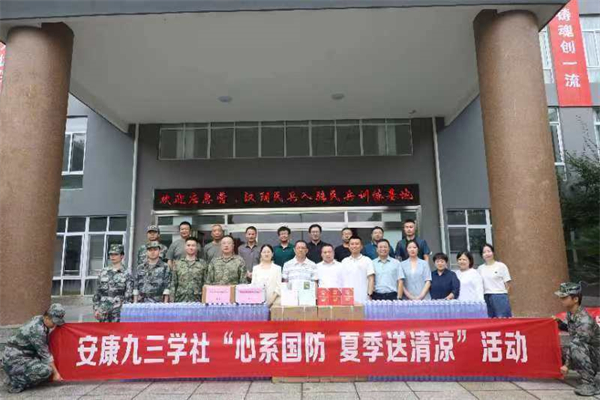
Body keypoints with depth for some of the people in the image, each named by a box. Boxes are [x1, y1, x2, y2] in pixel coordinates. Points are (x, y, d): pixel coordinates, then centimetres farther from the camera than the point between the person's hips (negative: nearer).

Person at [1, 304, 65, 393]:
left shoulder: (39, 319, 1)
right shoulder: (37, 330, -25)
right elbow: (45, 354, -18)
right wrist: (55, 373, -11)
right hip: (14, 359, -10)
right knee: (46, 370, -26)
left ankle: (16, 376, 13)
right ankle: (15, 382, -8)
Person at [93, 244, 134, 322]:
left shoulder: (126, 274, 0)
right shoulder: (103, 272, 10)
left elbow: (129, 296, -2)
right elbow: (97, 292, 13)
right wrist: (96, 308, 7)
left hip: (118, 312, -3)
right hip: (103, 311, 3)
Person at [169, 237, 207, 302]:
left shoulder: (202, 263, 6)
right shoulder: (178, 264, 10)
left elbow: (206, 284, 2)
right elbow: (173, 284, 9)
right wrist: (172, 300, 2)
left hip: (197, 300, -1)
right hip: (180, 300, 1)